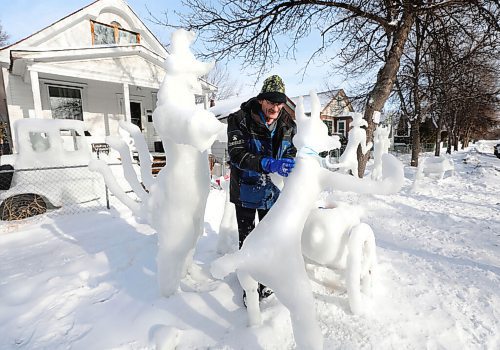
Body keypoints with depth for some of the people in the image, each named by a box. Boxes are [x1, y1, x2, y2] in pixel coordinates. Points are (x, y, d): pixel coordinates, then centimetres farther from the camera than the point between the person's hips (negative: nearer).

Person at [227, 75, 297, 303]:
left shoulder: (287, 124, -4)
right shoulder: (239, 120, -17)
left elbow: (291, 152, 1)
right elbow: (236, 154, -27)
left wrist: (290, 163, -22)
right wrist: (269, 164, -40)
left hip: (273, 190, 4)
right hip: (246, 191, -3)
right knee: (247, 239, 11)